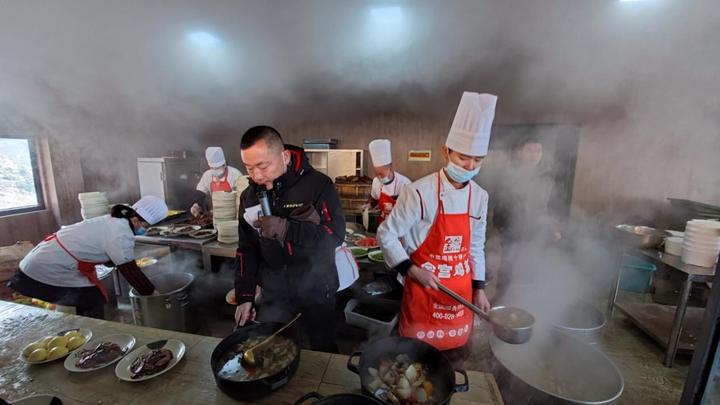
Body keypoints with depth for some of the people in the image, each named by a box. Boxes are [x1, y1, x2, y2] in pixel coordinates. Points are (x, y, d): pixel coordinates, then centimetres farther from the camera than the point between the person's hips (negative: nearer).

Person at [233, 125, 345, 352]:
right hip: (273, 291, 4)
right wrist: (244, 296, 2)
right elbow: (246, 249, 6)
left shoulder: (318, 185, -17)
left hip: (315, 289, -3)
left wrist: (285, 229, -31)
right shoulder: (249, 196, 0)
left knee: (322, 351, 16)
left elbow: (335, 235, -22)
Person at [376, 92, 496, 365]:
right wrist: (413, 271, -20)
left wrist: (479, 289, 10)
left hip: (462, 289, 6)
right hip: (424, 285, -5)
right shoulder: (420, 192, -21)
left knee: (455, 357, 23)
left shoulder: (480, 196, -1)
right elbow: (386, 235, -14)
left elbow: (476, 246, 10)